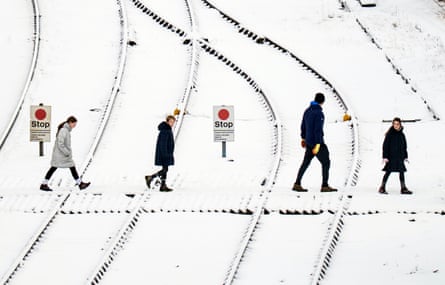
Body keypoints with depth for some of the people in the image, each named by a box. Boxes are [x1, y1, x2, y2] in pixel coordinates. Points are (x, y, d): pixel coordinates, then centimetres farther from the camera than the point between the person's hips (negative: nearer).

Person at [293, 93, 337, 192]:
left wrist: (303, 138, 29)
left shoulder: (308, 111, 7)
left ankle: (297, 185, 11)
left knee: (306, 162, 12)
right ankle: (325, 186, 1)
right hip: (317, 142, -8)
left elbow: (303, 125, 17)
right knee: (326, 162, 1)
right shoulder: (319, 113, -20)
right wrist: (317, 145, -25)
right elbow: (318, 129, -24)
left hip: (309, 141, 8)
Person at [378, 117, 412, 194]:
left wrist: (405, 156, 15)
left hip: (400, 157, 6)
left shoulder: (401, 135, 10)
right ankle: (382, 188, 0)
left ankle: (403, 189, 12)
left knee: (402, 172, 7)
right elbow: (385, 145, -9)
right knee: (388, 171, -6)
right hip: (391, 157, -6)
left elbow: (404, 147, 18)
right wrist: (385, 157, -14)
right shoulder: (389, 134, -7)